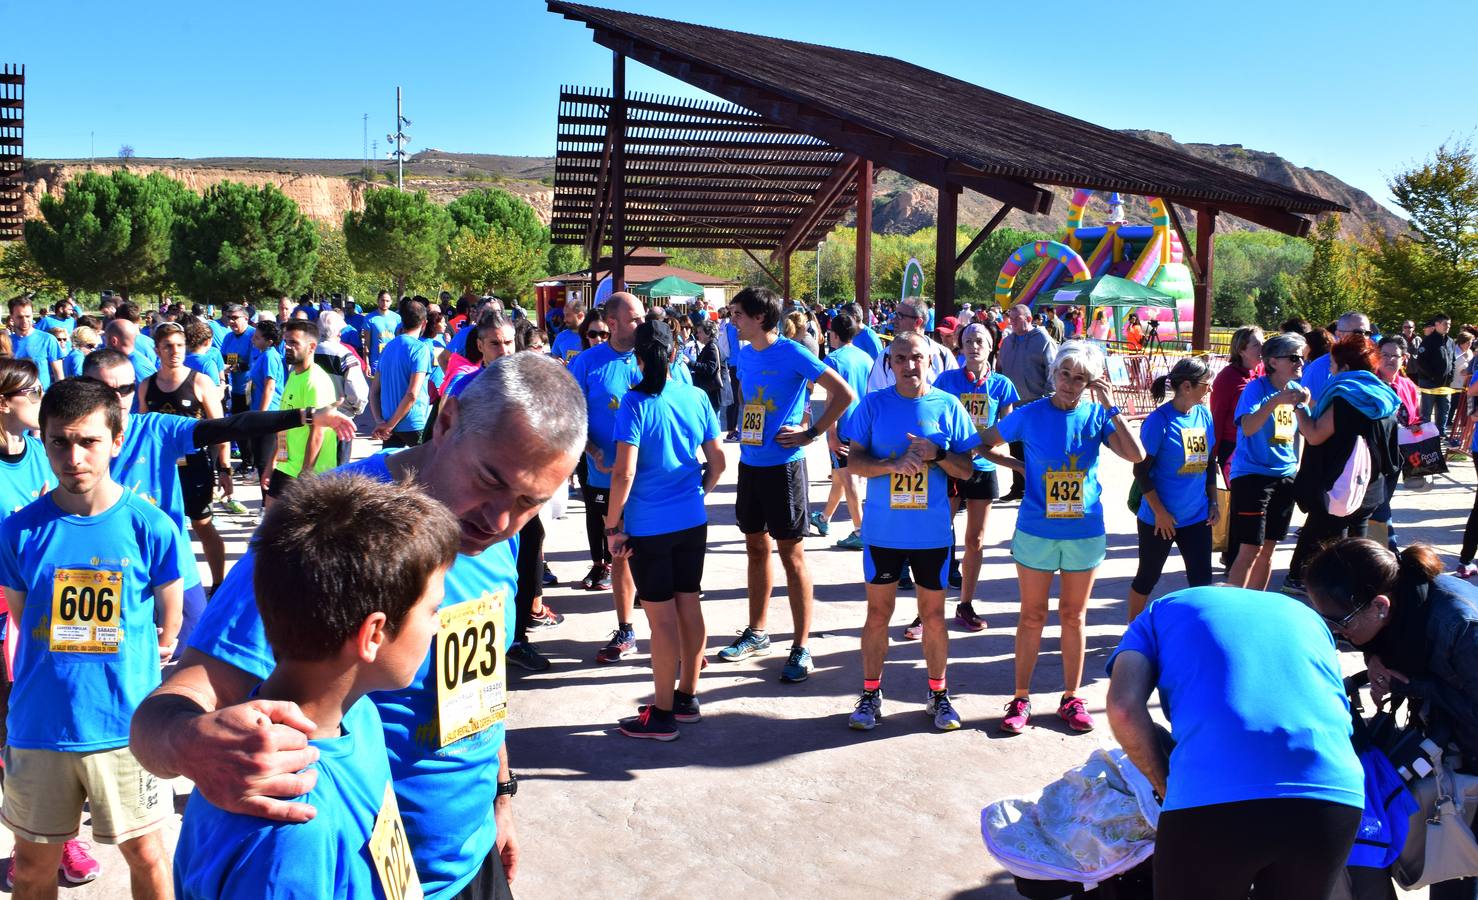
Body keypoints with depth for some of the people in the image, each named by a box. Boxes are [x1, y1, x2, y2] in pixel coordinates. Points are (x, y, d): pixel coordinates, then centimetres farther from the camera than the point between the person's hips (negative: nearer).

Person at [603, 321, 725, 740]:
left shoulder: (635, 402, -14)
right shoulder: (696, 397, 1)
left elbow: (624, 473, -19)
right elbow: (717, 460, 8)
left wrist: (613, 524, -10)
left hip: (649, 527, -5)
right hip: (693, 521, 5)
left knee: (661, 616, 1)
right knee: (688, 606, 14)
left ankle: (663, 714, 12)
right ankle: (687, 697, 28)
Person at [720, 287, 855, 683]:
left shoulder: (791, 353, -14)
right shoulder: (744, 354, 7)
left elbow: (844, 393, -16)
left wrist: (811, 433, -15)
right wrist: (743, 428, 11)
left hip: (783, 465, -7)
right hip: (750, 464, 7)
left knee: (792, 556, -1)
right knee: (756, 548, 16)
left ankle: (801, 647, 8)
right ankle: (757, 632, 30)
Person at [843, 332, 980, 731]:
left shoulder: (949, 406, -1)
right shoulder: (873, 405, -1)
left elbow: (967, 470, 1)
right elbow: (854, 460, -4)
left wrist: (936, 455, -18)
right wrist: (893, 464, -21)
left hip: (933, 532, 0)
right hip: (883, 530, 0)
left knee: (933, 615, 11)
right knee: (878, 613, 9)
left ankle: (938, 694, 27)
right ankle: (870, 694, 23)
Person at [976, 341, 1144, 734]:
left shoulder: (1096, 415, -3)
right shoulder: (1030, 415, -6)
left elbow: (1137, 456, -16)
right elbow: (985, 443, 4)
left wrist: (1112, 408, -18)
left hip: (1085, 532, 1)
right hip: (1036, 531, -1)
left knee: (1073, 616, 12)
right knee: (1032, 615, 7)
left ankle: (1071, 698, 24)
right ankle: (1021, 698, 17)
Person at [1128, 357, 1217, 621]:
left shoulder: (1204, 414, 2)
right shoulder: (1159, 420, -16)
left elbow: (1209, 463, 13)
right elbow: (1141, 470, -15)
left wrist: (1213, 502, 10)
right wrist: (1160, 512, -15)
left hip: (1197, 517, 5)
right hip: (1160, 519, -5)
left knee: (1202, 579, 6)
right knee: (1148, 578, 12)